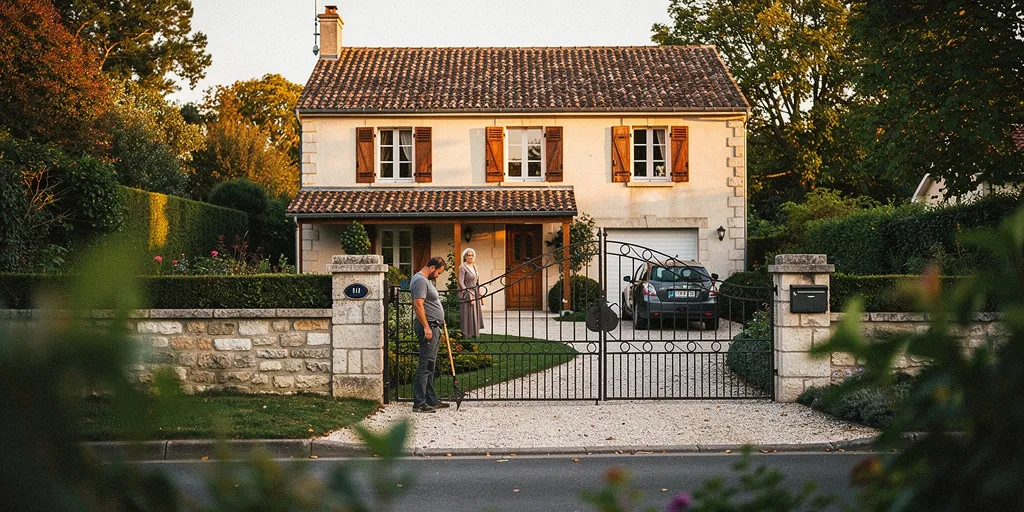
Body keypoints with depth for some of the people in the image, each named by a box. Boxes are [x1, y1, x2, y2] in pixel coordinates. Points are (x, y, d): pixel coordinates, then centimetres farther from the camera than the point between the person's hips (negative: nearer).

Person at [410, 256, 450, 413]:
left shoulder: (426, 280, 21)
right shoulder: (420, 280, -13)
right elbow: (418, 304, -23)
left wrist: (439, 319, 28)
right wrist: (426, 327, -25)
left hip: (433, 327, 11)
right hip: (428, 327, -11)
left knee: (430, 366, 14)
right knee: (425, 366, -11)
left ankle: (432, 401, 19)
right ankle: (419, 403, -10)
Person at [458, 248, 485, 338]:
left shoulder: (474, 266, 13)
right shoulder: (462, 267, -9)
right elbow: (461, 283, -14)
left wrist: (480, 296, 13)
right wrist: (469, 296, -17)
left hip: (476, 294, 7)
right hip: (467, 295, -7)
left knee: (476, 316, 8)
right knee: (468, 316, -5)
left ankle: (475, 334, 14)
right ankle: (467, 336, 0)